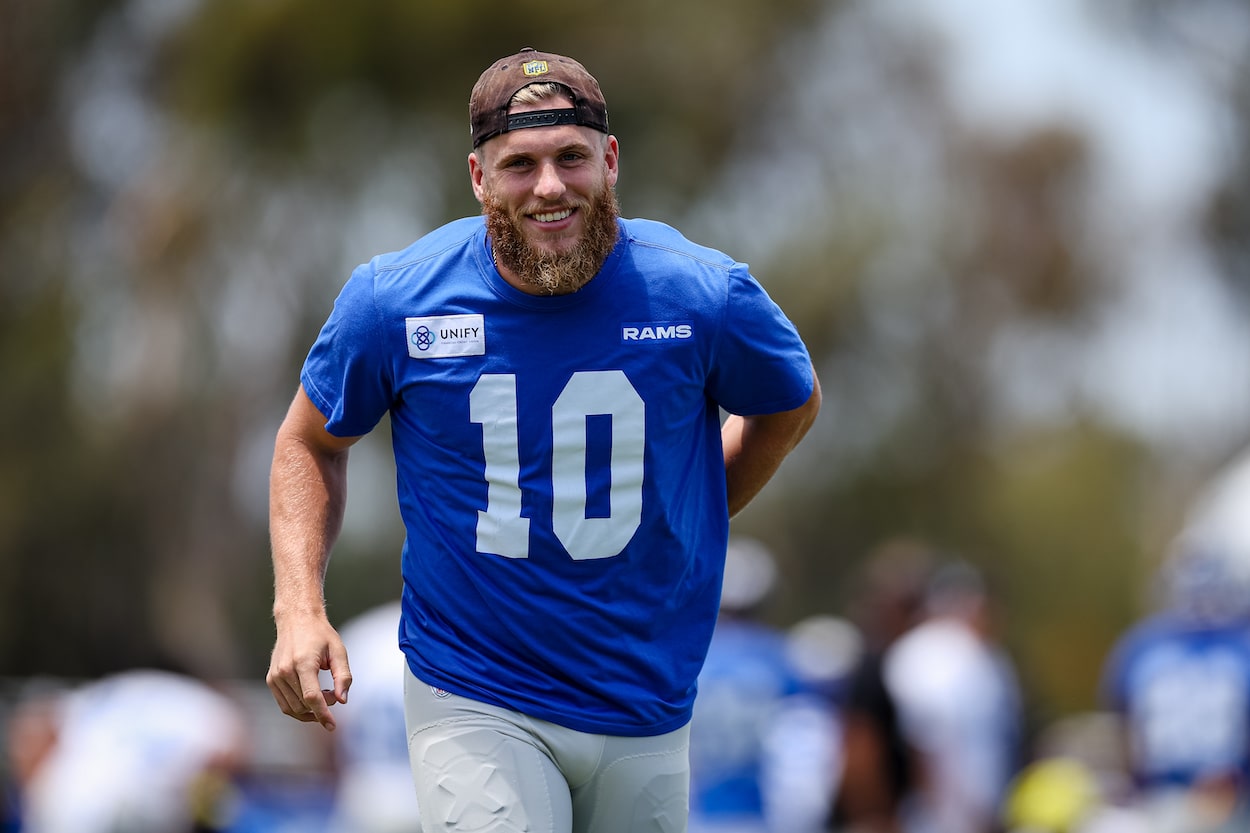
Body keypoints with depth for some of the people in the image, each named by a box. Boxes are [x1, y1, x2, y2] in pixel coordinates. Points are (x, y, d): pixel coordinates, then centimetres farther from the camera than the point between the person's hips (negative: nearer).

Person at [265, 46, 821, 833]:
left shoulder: (705, 295, -8)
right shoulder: (395, 301, -9)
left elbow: (790, 405, 14)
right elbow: (310, 442, 7)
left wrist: (691, 527, 8)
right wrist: (300, 607, -6)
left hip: (646, 702, 2)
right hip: (474, 702, -2)